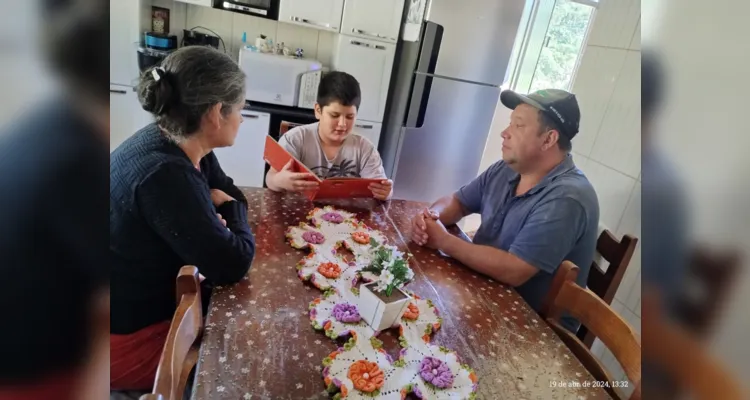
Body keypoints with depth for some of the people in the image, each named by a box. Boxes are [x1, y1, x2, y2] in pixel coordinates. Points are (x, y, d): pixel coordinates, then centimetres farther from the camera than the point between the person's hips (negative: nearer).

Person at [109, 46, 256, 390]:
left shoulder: (178, 145, -6)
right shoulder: (164, 175, -35)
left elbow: (232, 194, 7)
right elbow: (233, 264, -30)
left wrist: (215, 203, -15)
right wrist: (231, 213, -12)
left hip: (149, 300, 8)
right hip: (129, 336, -8)